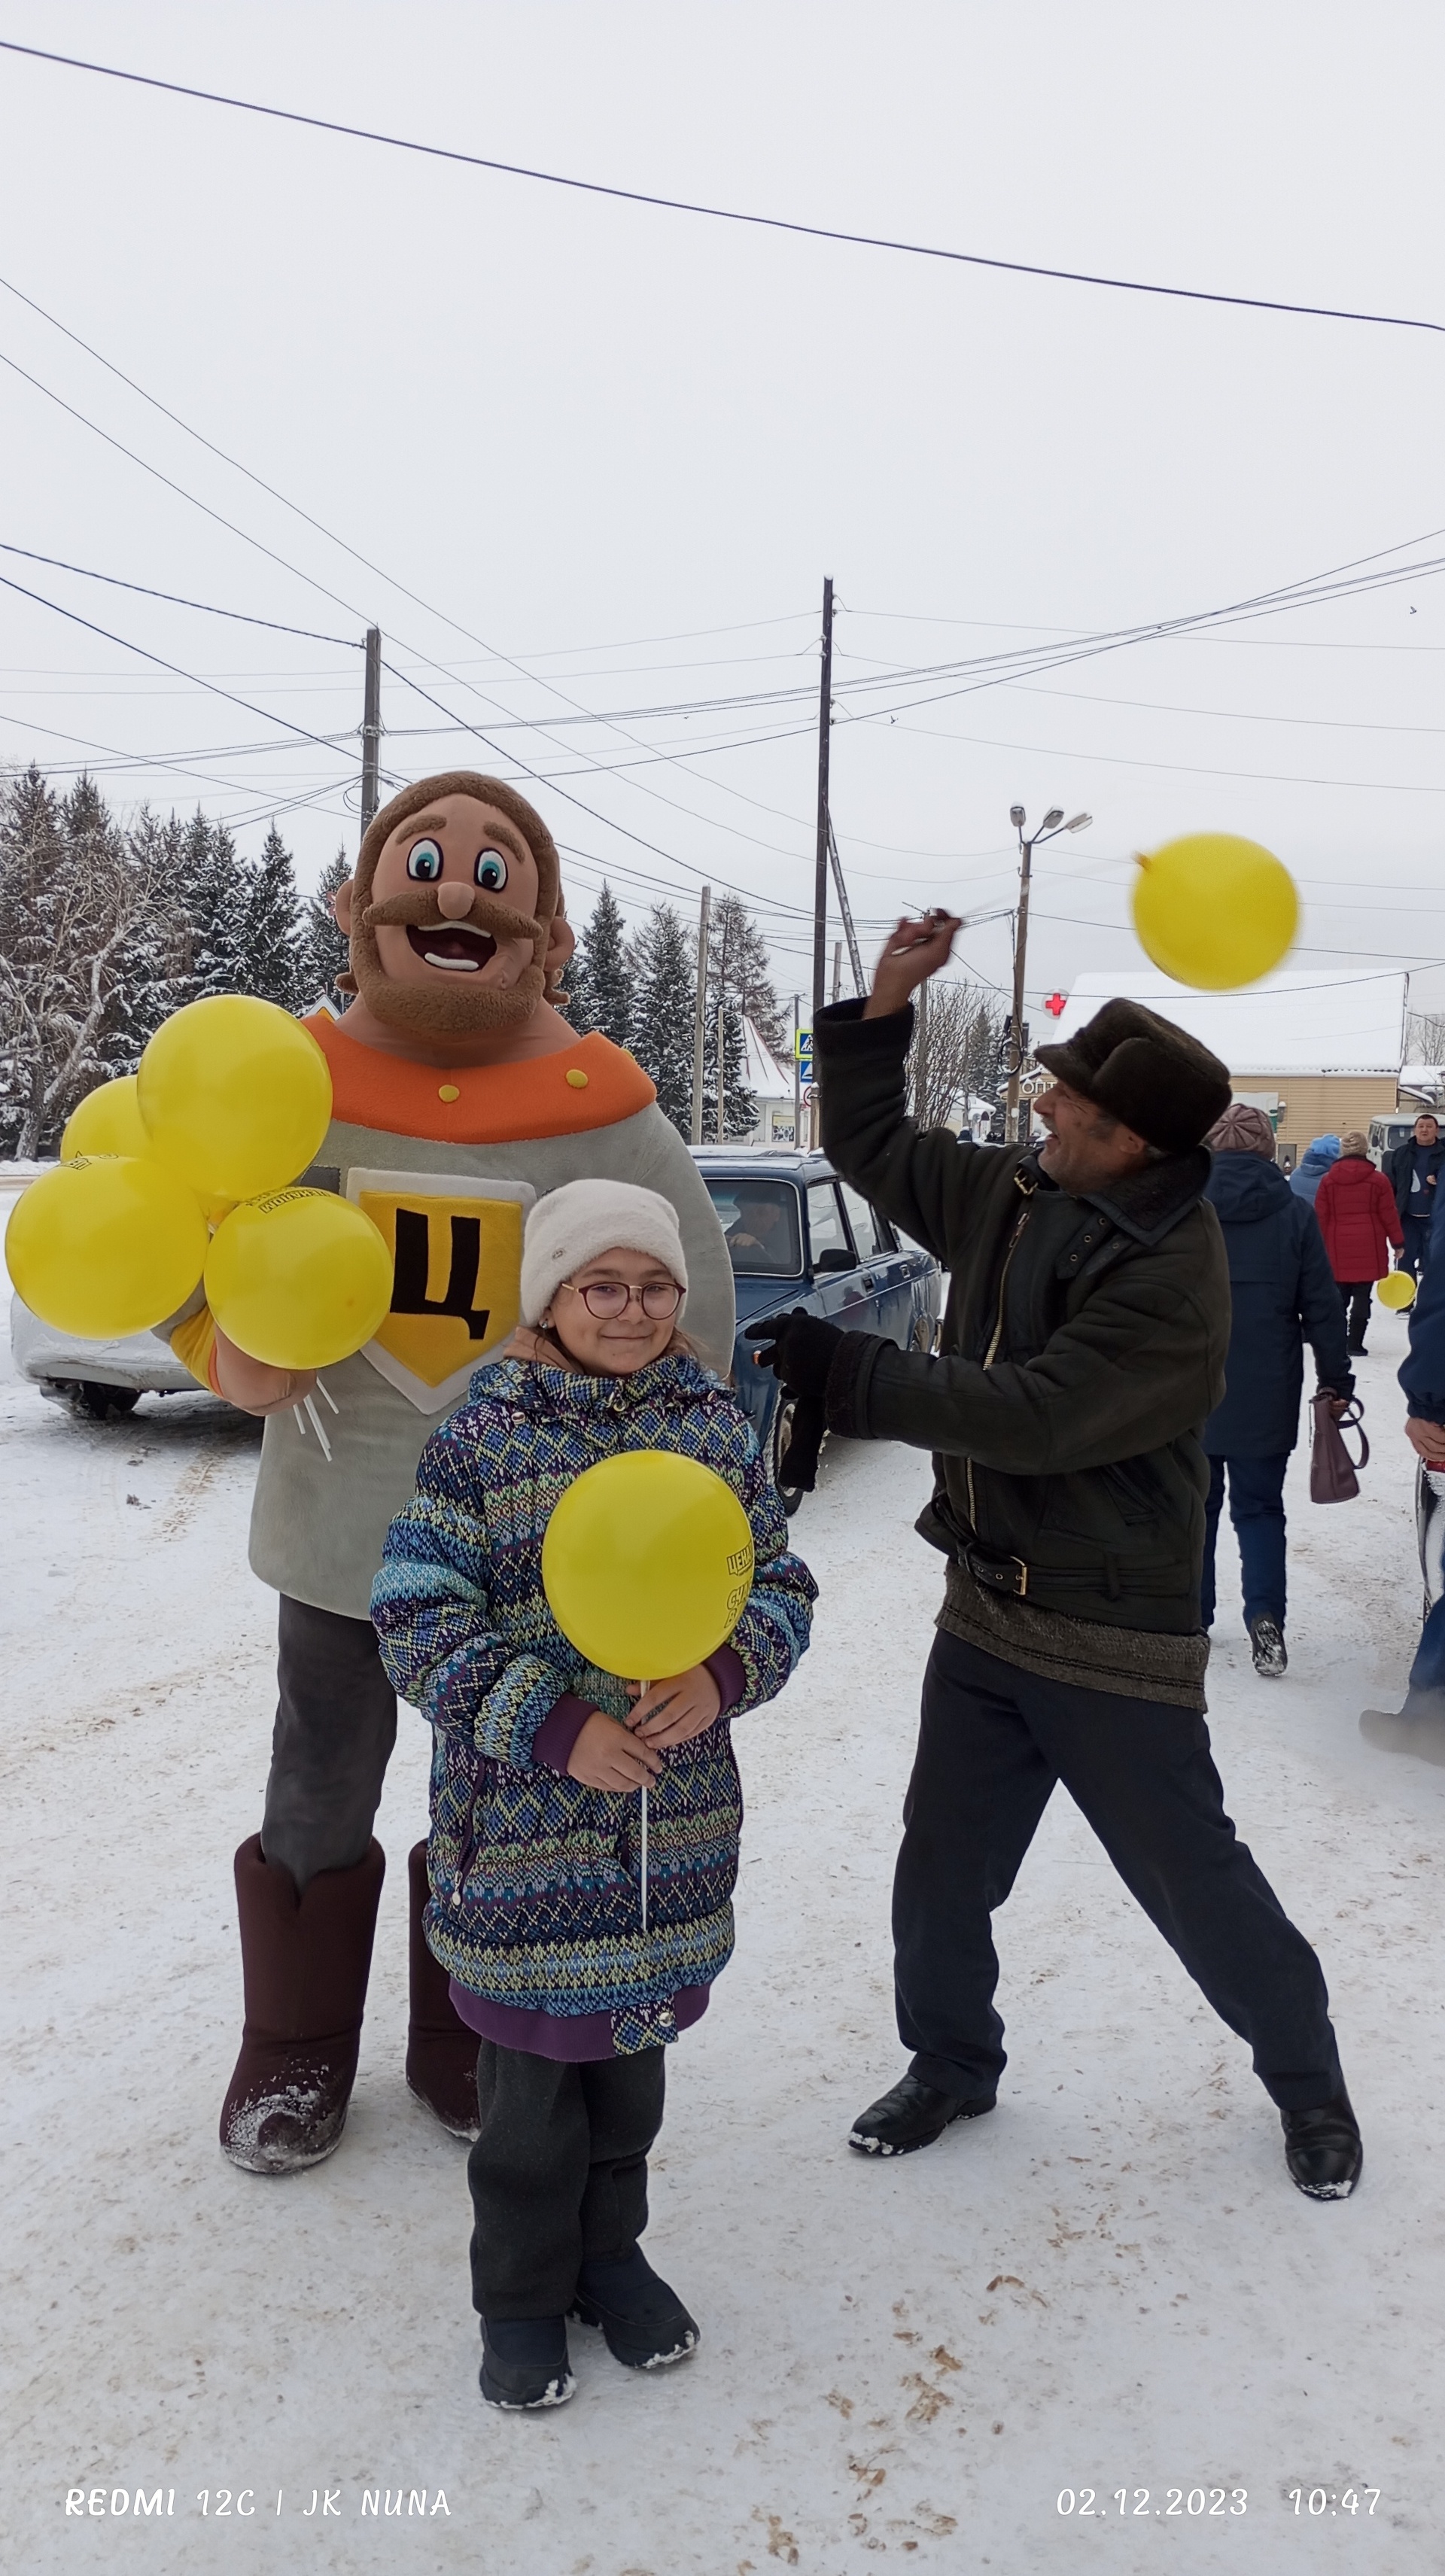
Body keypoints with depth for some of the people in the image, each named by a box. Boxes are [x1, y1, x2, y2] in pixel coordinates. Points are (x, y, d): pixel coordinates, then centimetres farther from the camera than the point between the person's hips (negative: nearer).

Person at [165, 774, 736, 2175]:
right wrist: (231, 1351, -12)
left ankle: (465, 2048, 40)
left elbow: (689, 1304, -3)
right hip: (341, 1519, 1)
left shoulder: (598, 1110, -10)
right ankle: (297, 2052, 39)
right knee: (317, 1808, 15)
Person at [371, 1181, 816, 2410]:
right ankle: (524, 2293, 35)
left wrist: (725, 1673, -15)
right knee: (532, 2075, 11)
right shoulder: (485, 1434, -11)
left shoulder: (717, 1424, 1)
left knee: (634, 2049, 20)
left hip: (676, 1819, 3)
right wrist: (555, 1728, -19)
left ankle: (610, 2249, 44)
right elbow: (417, 1616, -13)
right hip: (524, 1822, -3)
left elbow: (782, 1584, 5)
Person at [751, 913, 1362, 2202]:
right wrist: (884, 1005, 2)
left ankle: (1309, 2082, 34)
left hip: (1113, 1645, -7)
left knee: (1196, 1880, 9)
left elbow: (1031, 1416, -30)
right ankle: (952, 2062, 39)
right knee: (942, 1866, 15)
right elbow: (871, 1146, 13)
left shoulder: (1171, 1275, -24)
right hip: (985, 1610, 7)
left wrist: (847, 1371, -24)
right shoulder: (1008, 1192, 1)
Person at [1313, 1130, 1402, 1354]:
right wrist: (1398, 1242, 10)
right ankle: (1355, 1344, 1)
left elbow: (1321, 1217, 2)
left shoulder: (1328, 1180, 0)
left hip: (1338, 1249, 2)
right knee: (1362, 1297, 2)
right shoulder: (1378, 1180, -4)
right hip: (1368, 1249, -2)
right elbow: (1389, 1215, -1)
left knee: (1339, 1297, 13)